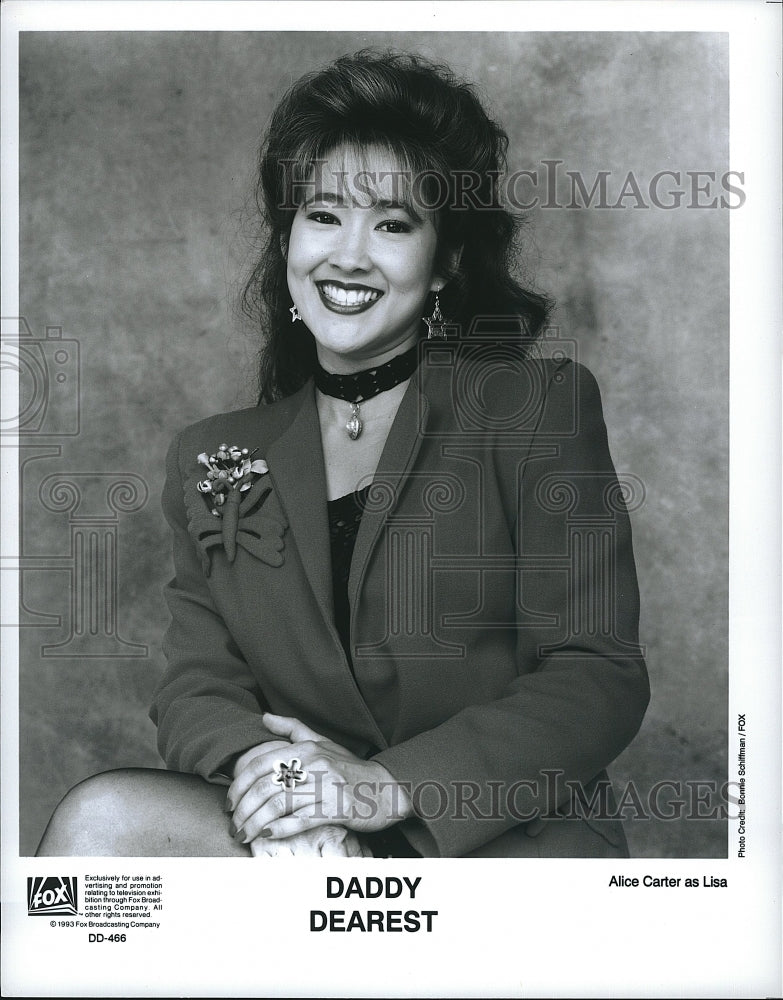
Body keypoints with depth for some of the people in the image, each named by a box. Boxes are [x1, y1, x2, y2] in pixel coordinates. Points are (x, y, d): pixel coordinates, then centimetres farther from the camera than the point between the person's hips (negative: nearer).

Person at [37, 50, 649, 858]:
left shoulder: (540, 402, 3)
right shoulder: (212, 459, 15)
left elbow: (598, 679, -5)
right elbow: (195, 687, 7)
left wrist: (385, 785, -18)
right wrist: (258, 769, -18)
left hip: (510, 840, -4)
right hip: (295, 836, 4)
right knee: (104, 815, -26)